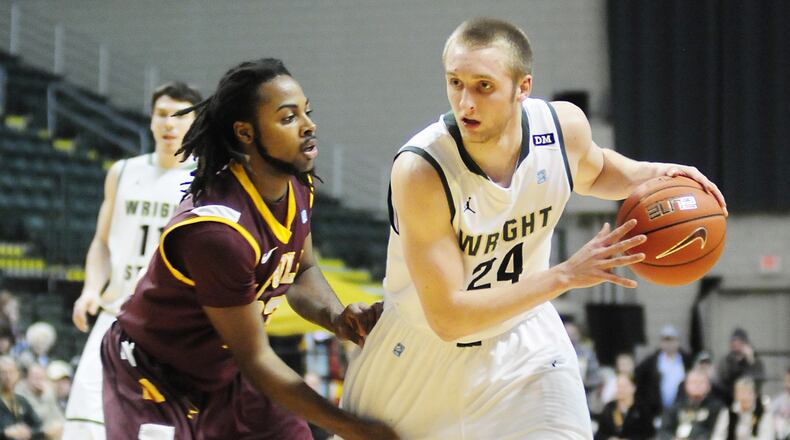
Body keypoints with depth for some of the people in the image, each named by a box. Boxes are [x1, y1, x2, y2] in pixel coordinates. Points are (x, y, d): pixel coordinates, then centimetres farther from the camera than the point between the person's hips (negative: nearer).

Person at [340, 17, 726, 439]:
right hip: (420, 350, -2)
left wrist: (651, 174, -12)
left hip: (522, 345, 2)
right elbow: (447, 316, -32)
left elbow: (594, 170, 11)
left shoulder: (564, 125, -18)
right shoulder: (420, 171, -33)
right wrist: (566, 276, -35)